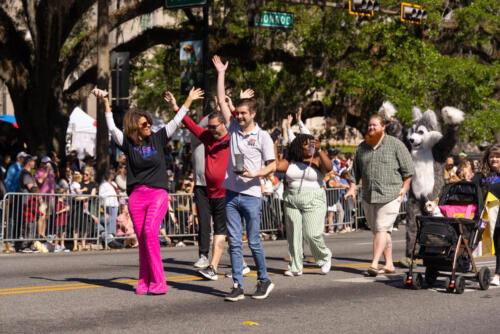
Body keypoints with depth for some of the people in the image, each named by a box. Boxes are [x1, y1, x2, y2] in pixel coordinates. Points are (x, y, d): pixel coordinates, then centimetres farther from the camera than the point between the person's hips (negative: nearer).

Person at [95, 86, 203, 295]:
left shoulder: (158, 138, 7)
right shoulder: (128, 143, 6)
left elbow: (175, 122, 11)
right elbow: (112, 129, -1)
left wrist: (189, 101, 12)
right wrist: (106, 105, -7)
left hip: (158, 193, -2)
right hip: (136, 196, 2)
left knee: (150, 231, -19)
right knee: (142, 239, 2)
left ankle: (157, 282, -18)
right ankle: (144, 283, 9)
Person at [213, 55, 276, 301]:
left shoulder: (262, 136, -1)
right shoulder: (233, 128, 10)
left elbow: (272, 165, -1)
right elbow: (222, 101, 10)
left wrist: (254, 174, -18)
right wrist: (221, 73, 10)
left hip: (251, 195, -4)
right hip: (231, 194, 4)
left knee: (253, 242, 0)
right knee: (234, 242, 2)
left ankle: (264, 281, 16)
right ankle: (237, 286, 5)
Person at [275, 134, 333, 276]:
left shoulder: (317, 161, -1)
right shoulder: (290, 162, 8)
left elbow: (328, 167, -19)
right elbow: (275, 166, -3)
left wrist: (319, 150, -28)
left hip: (313, 202, -3)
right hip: (291, 201, 3)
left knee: (312, 234, -10)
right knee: (293, 235, 1)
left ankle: (325, 257, 15)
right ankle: (295, 268, 7)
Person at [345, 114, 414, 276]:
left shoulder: (395, 145, -2)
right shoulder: (362, 147, 13)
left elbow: (408, 169, -1)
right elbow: (355, 171, 17)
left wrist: (404, 188, -8)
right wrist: (352, 188, 4)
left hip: (390, 195, -6)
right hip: (368, 196, 6)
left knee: (382, 229, -12)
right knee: (378, 230, 7)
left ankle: (374, 264, -16)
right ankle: (389, 264, 13)